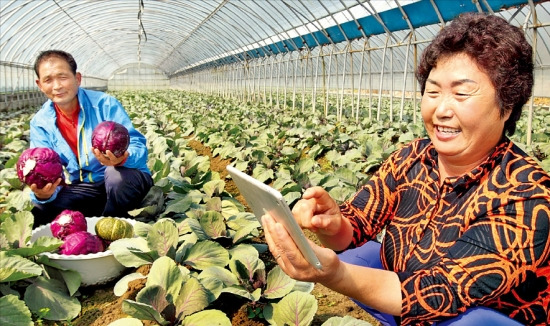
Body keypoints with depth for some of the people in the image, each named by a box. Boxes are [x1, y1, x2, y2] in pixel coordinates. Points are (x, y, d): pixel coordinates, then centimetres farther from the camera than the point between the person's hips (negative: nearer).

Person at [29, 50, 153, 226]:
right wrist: (42, 194, -34)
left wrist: (122, 158, -45)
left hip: (123, 181, -3)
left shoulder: (105, 104, -15)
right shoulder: (40, 122, -3)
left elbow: (138, 146, -21)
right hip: (82, 188, 3)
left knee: (117, 175, -37)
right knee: (39, 214, -19)